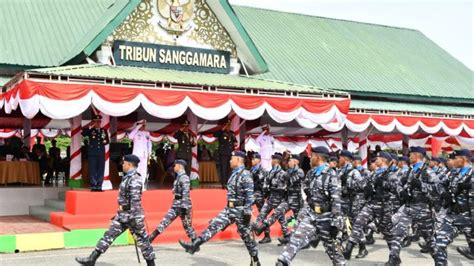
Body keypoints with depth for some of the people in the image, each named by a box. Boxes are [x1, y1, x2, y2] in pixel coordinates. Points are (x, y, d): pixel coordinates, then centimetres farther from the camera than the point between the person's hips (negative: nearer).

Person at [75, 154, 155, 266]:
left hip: (131, 215, -10)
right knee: (109, 235, 8)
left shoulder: (134, 179, -19)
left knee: (142, 239, 2)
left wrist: (137, 218, -26)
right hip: (122, 214, 10)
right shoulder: (128, 177, 12)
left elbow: (135, 200, -24)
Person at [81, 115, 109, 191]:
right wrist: (91, 127, -14)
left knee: (101, 170, 4)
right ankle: (93, 186, 3)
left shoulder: (104, 131, 13)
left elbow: (107, 140, 19)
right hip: (92, 153, -3)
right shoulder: (90, 130, 3)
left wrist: (105, 141, -3)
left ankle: (99, 186, 9)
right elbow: (83, 133, -15)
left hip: (101, 153, 3)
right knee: (92, 170, -2)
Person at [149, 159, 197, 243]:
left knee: (187, 227, 0)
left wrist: (184, 208, -24)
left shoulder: (184, 177, -14)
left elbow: (186, 194, -21)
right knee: (164, 222, 4)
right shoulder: (178, 177, 14)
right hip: (175, 206, 9)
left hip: (183, 206, -9)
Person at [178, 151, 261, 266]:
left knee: (246, 235, 2)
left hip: (240, 210, -8)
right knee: (213, 226, -1)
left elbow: (250, 195, -20)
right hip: (229, 209, 8)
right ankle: (194, 246, -5)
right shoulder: (234, 173, 13)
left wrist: (248, 212, -22)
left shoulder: (245, 174, -15)